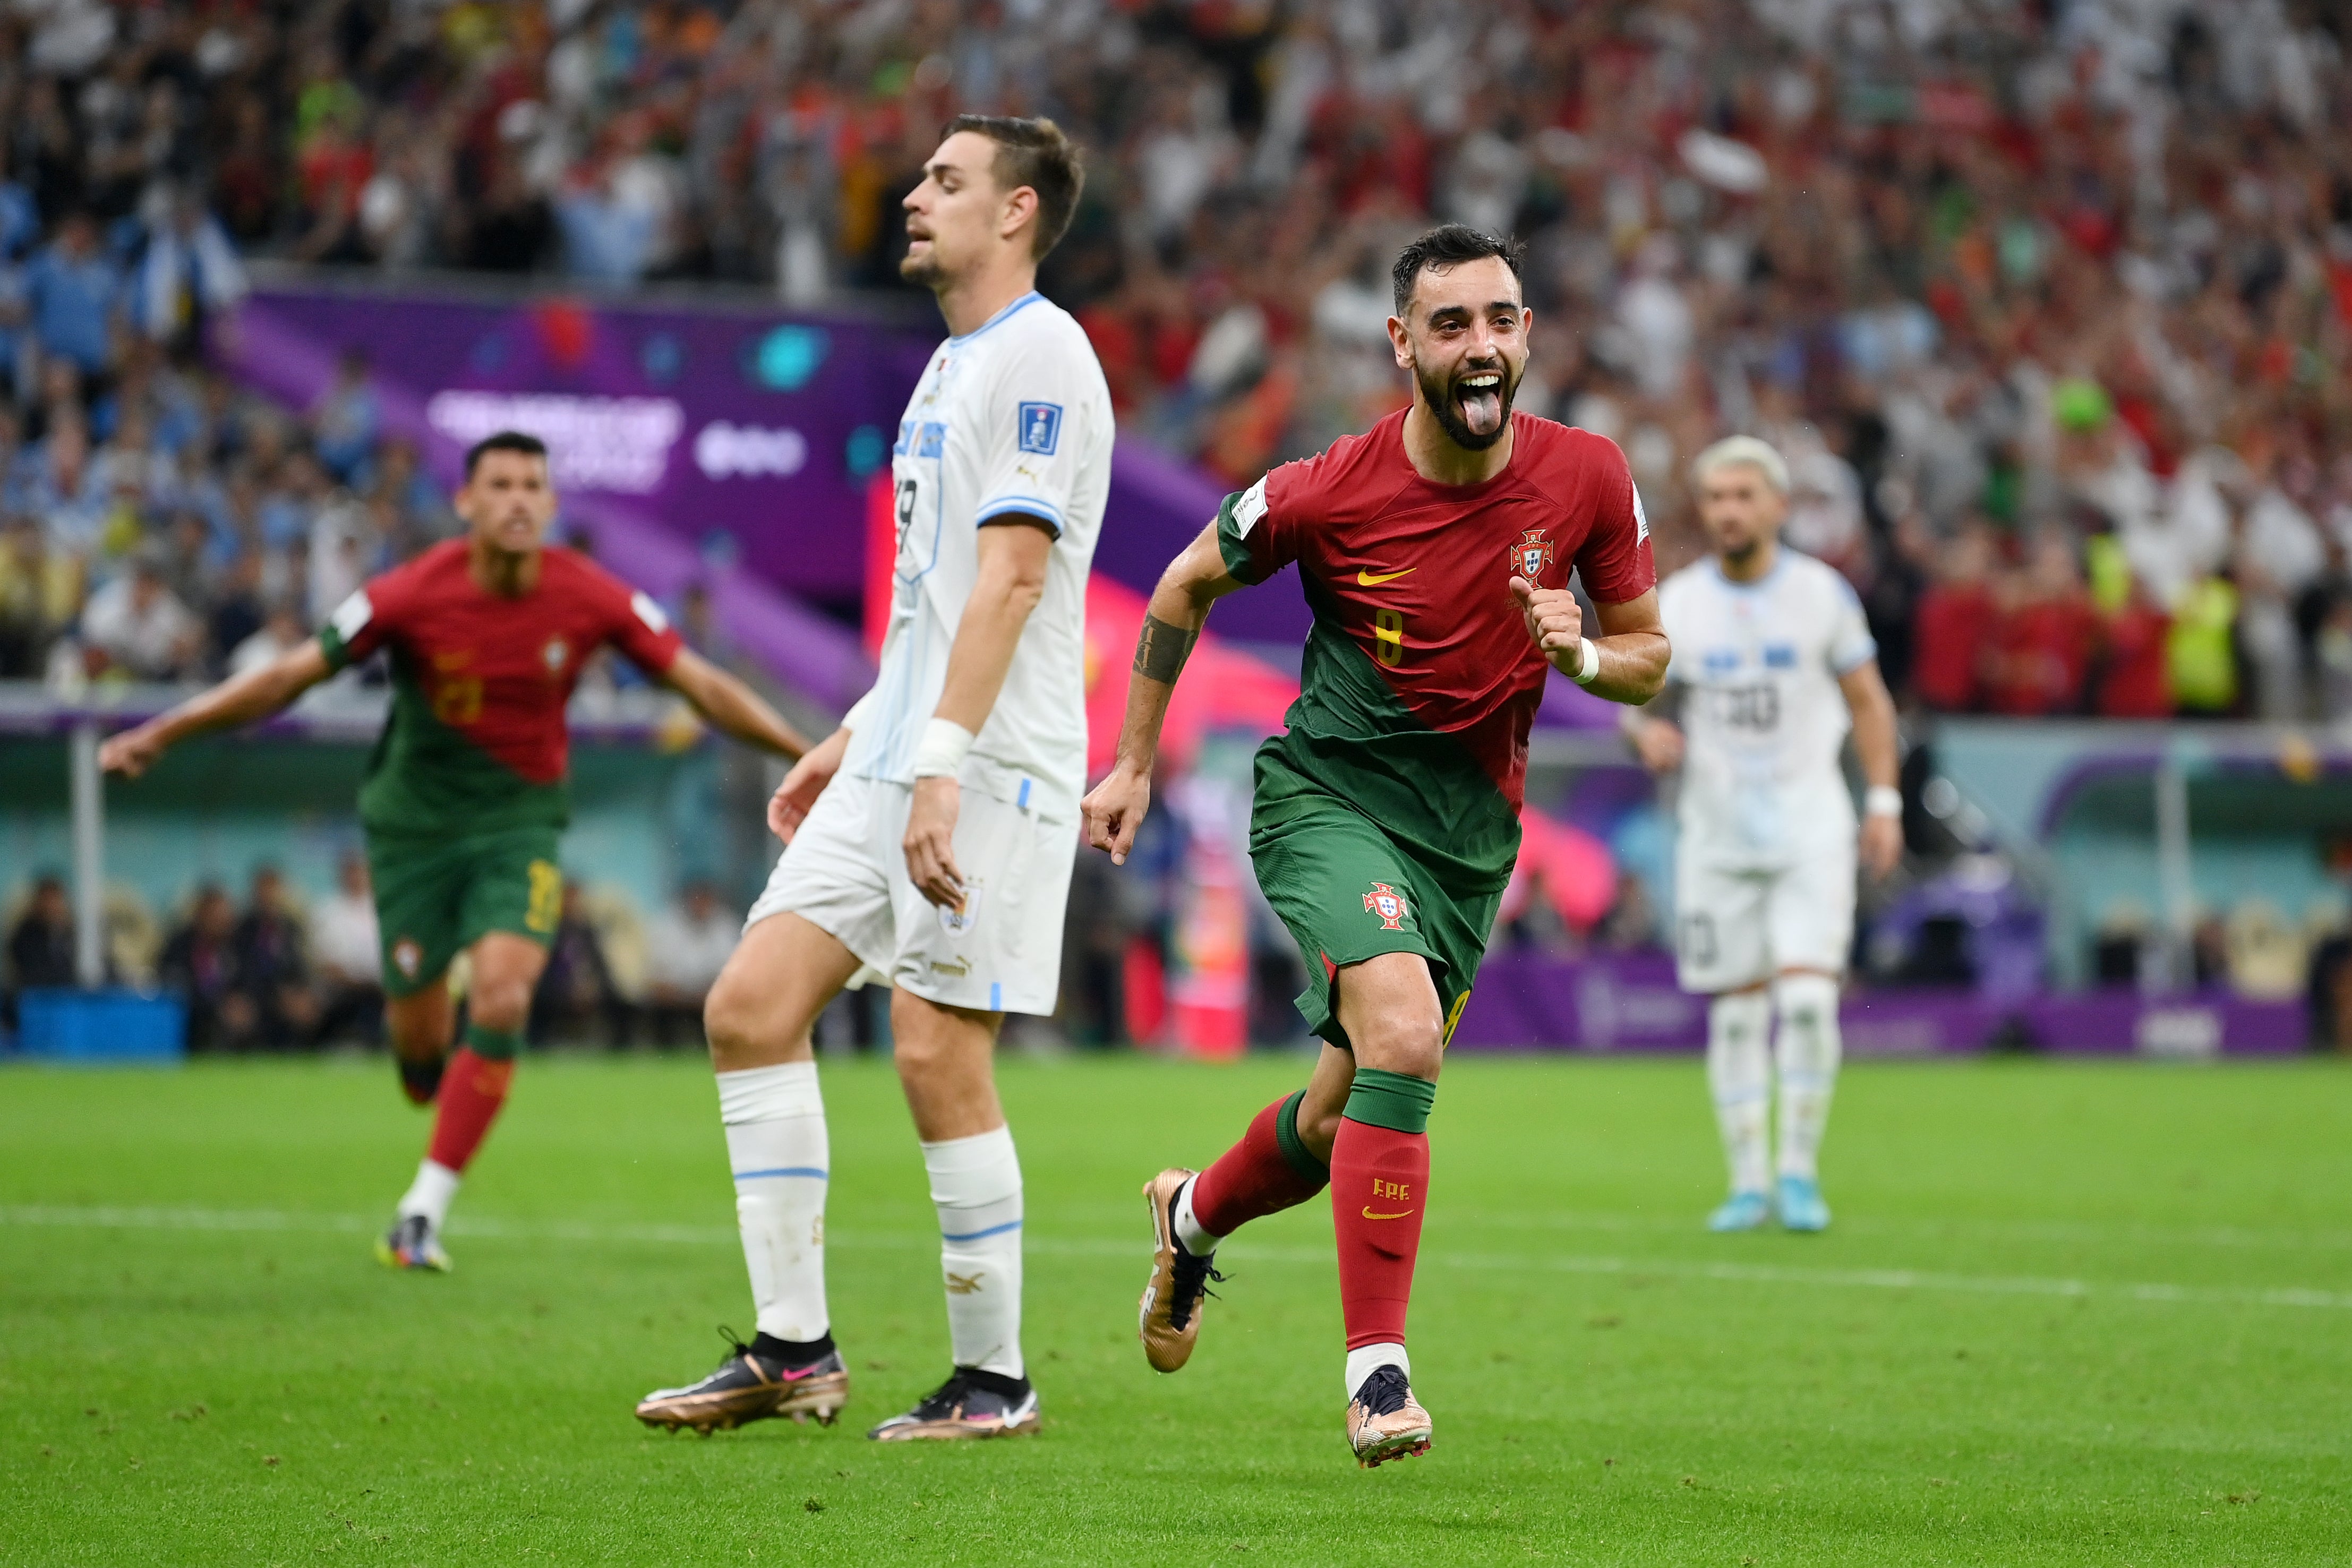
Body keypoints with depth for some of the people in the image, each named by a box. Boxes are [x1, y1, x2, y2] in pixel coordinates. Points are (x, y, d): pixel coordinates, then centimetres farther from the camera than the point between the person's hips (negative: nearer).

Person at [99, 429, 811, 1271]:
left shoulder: (590, 598, -12)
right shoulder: (414, 595, -17)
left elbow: (702, 684, -3)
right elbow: (289, 676, -12)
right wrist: (159, 736, -14)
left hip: (521, 823, 0)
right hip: (415, 820, 0)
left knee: (502, 1000, -21)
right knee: (418, 1043, 1)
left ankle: (423, 1213, -12)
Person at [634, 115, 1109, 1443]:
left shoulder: (1041, 354, -11)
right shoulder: (955, 363, 20)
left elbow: (1011, 578, -19)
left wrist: (941, 764, -25)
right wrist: (858, 736, 25)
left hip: (991, 765, -9)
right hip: (902, 757, 9)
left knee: (939, 1055, -8)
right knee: (752, 1005, 1)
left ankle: (994, 1379, 5)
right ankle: (795, 1350, 5)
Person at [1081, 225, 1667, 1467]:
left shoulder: (1587, 477, -8)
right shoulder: (1325, 492, -15)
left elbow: (1647, 651, 5)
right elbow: (1187, 588, 4)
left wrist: (1582, 654, -18)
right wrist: (1135, 763, 7)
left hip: (1473, 826, 4)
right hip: (1328, 791, -4)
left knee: (1348, 1112, 13)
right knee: (1405, 1039, -28)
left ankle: (1193, 1217, 47)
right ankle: (1377, 1371, -22)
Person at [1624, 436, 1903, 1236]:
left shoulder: (1821, 593, -3)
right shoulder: (1675, 603, -1)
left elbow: (1867, 699, 6)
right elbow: (1636, 698, 6)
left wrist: (1884, 800, 0)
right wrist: (1648, 732, -18)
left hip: (1810, 824, -1)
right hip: (1718, 830, 2)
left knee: (1807, 997, -14)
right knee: (1735, 1012, 3)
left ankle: (1800, 1172, -1)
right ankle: (1748, 1182, 12)